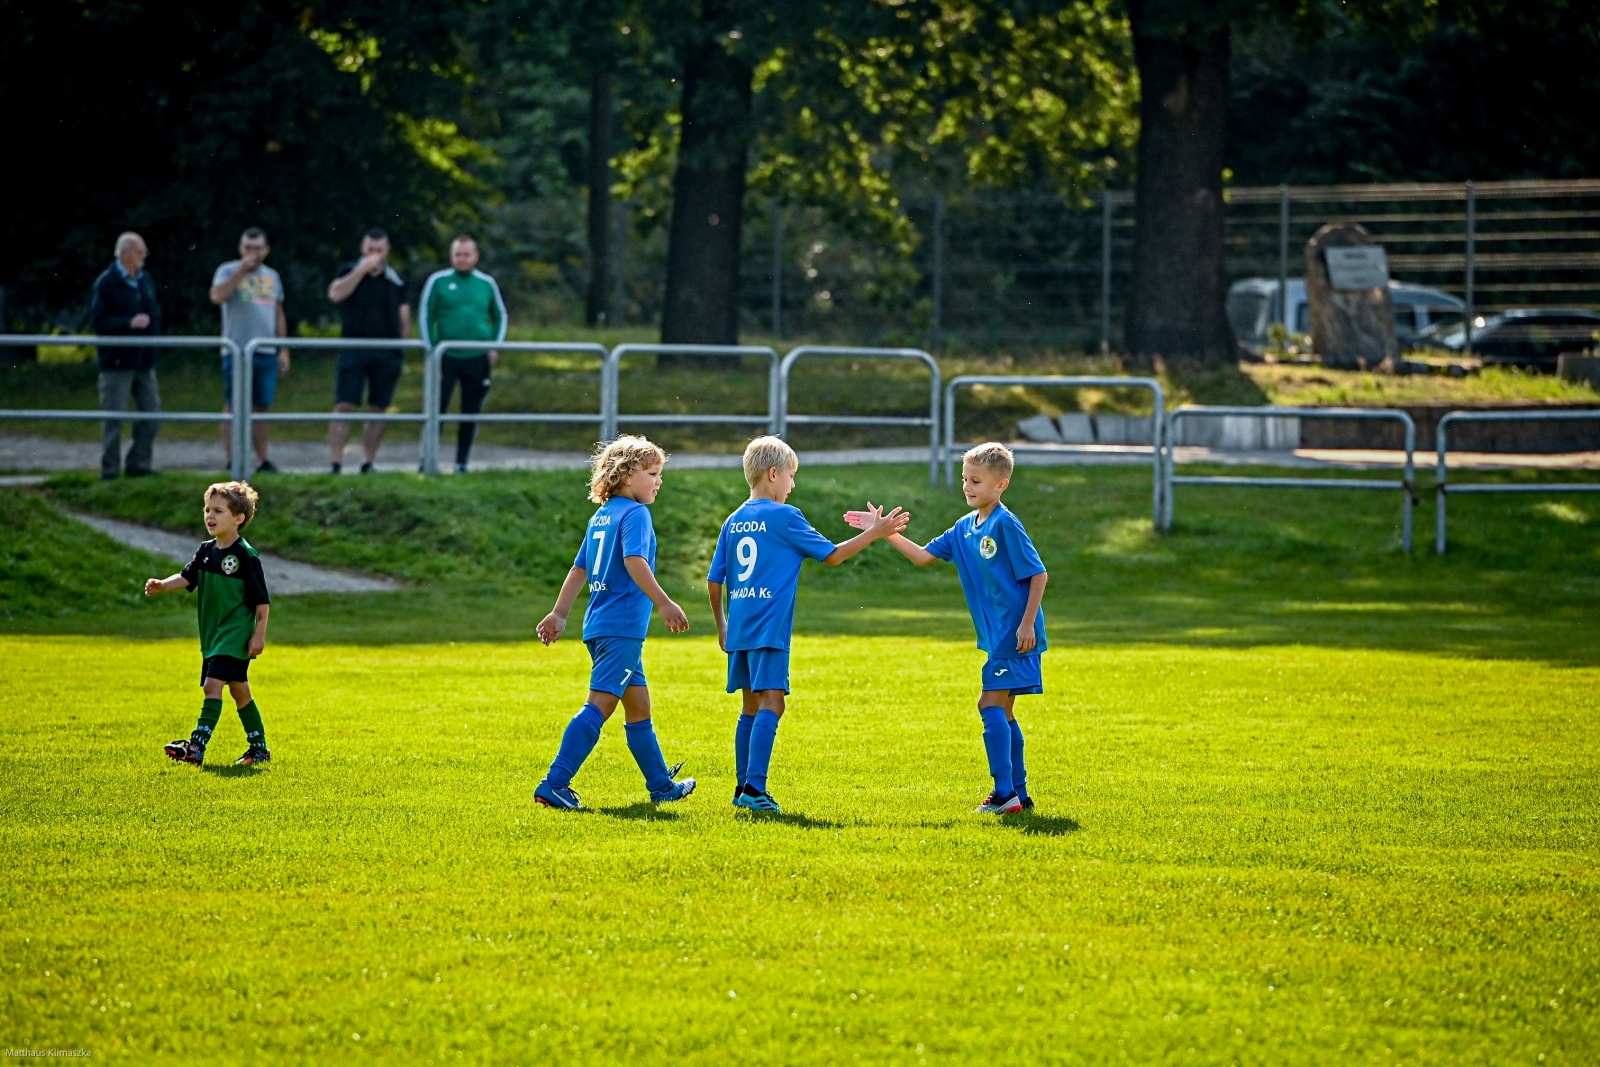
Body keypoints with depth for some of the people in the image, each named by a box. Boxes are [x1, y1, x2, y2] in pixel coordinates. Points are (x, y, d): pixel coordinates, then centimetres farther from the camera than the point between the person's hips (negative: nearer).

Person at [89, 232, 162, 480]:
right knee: (113, 418, -4)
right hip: (117, 361, -7)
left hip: (144, 361, 7)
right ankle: (110, 469, 2)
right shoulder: (106, 283, -10)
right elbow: (98, 320, -15)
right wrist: (129, 323, -23)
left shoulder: (146, 280, 13)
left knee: (151, 412, 7)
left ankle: (140, 464, 17)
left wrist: (153, 328, 7)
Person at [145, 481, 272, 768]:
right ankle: (259, 748, 24)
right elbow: (187, 577, -3)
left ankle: (196, 747, -21)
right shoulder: (206, 552, 7)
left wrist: (259, 635, -13)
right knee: (239, 690, 14)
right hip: (213, 636, 8)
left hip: (235, 635, -8)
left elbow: (262, 600, -11)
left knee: (213, 684, -17)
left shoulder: (245, 556, -13)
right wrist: (162, 586, -22)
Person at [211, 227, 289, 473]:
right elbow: (217, 296, -18)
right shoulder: (228, 271, 2)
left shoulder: (272, 277, 17)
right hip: (237, 350, -4)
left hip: (267, 352, 4)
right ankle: (232, 460, -4)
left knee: (261, 407, 5)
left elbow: (279, 315, 20)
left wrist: (283, 350, 14)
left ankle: (262, 460, 9)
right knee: (234, 407, -4)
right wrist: (242, 269, -16)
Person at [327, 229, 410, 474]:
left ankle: (368, 463, 10)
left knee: (378, 409, 4)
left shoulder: (396, 280, 12)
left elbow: (404, 318, 15)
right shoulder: (350, 272, 6)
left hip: (387, 352, 2)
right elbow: (335, 294, -14)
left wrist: (402, 348, 7)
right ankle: (336, 463, -13)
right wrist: (362, 270, -15)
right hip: (354, 350, -2)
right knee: (344, 406, -11)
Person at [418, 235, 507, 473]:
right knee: (437, 408, -6)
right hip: (446, 356, -2)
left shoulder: (486, 284, 6)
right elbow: (425, 316, 2)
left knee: (471, 412, 5)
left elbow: (500, 316, 17)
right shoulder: (438, 281, -1)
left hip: (477, 357, 2)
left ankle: (462, 462, 12)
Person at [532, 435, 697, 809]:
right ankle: (554, 784, -20)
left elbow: (579, 568, 20)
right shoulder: (634, 514, -8)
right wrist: (664, 603, -26)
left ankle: (661, 785, 26)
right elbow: (634, 561, -23)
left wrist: (559, 614, 24)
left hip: (600, 625, 10)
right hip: (622, 627, -10)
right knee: (600, 705, -13)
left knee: (638, 706, 17)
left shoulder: (601, 517, 17)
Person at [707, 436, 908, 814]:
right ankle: (755, 788, -20)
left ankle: (744, 787, 17)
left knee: (752, 708, 15)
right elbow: (832, 555, 0)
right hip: (769, 628, -7)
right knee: (770, 705, -10)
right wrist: (873, 533, 9)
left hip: (739, 628, 7)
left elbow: (714, 581, 15)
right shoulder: (784, 517, -7)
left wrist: (721, 626, 27)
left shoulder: (734, 522, 12)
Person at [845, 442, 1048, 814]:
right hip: (995, 635, 9)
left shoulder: (1005, 525, -14)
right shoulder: (965, 528, 11)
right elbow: (923, 555, 18)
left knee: (991, 704, -12)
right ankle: (1018, 794, 17)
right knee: (1001, 711, 12)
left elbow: (1038, 574, -14)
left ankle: (1005, 793, -12)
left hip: (1015, 633, -9)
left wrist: (1027, 624, -19)